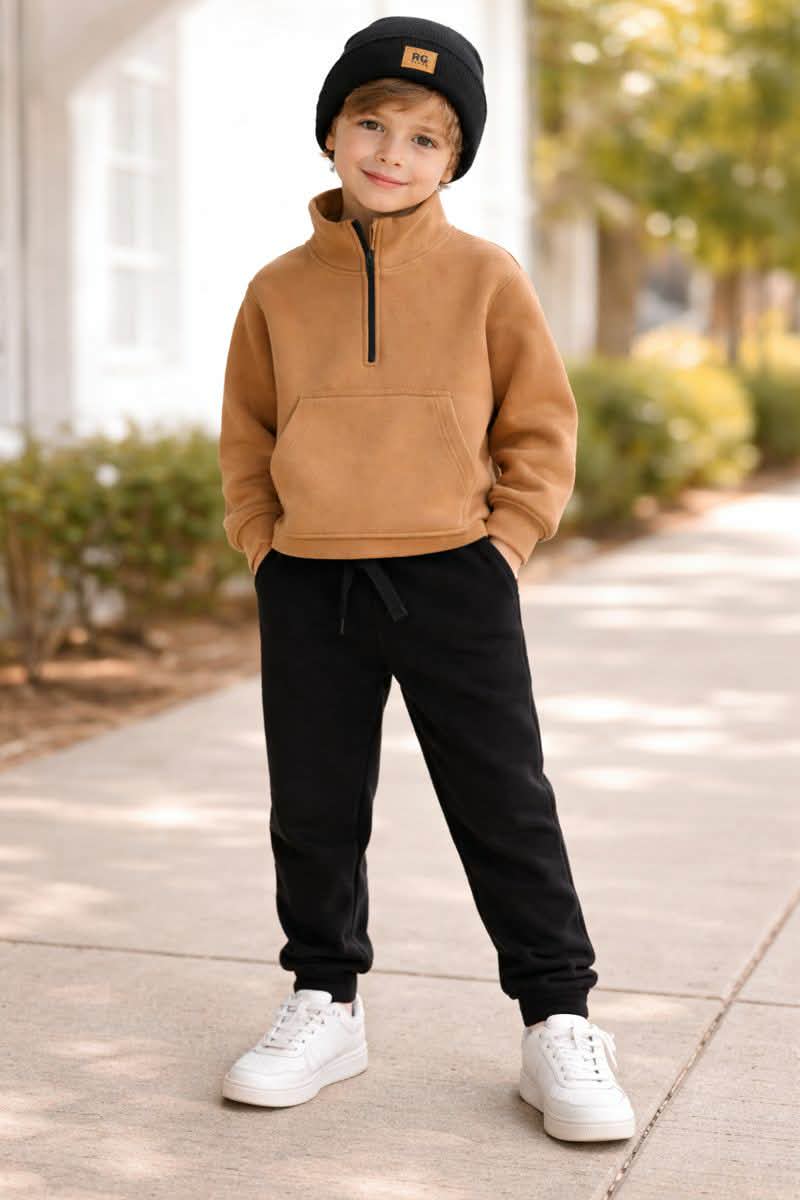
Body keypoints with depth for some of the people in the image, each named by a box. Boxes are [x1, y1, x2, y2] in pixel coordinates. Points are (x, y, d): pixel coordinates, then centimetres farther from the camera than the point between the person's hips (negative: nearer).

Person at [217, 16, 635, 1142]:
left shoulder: (486, 277, -2)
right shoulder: (281, 288, 5)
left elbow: (542, 426, 2)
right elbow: (246, 436, 13)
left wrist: (503, 542, -5)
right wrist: (264, 547, 3)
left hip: (453, 583, -2)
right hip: (307, 591, 3)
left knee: (506, 807, 3)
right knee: (313, 811, 11)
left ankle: (559, 1019, 14)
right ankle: (324, 1004, 27)